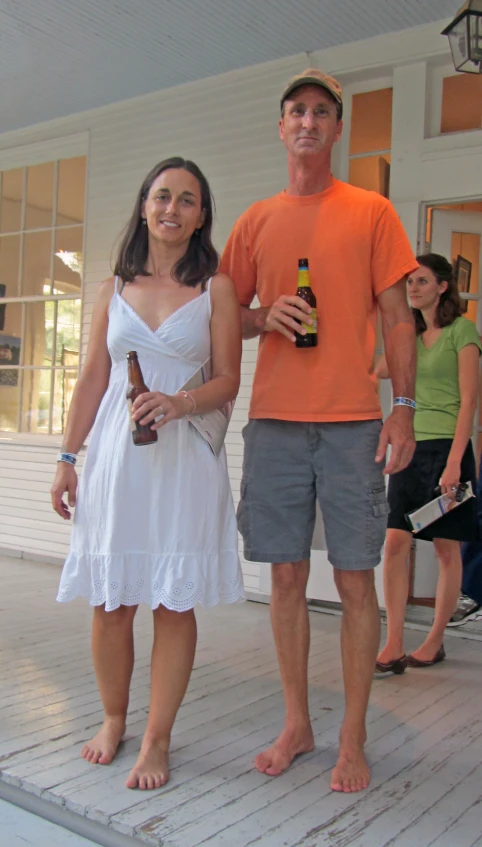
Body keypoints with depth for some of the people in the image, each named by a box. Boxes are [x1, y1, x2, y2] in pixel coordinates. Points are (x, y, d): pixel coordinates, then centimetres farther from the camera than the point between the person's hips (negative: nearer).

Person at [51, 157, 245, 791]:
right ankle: (113, 720, 28)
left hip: (184, 457, -2)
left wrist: (179, 403, -19)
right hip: (116, 454, 3)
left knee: (174, 602, 0)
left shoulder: (215, 287, 5)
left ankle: (157, 740, 15)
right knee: (109, 602, 6)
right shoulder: (115, 289, 12)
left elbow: (228, 380, 0)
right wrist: (68, 458, 9)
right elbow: (92, 380, 12)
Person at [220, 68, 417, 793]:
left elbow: (396, 318, 4)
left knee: (355, 580, 1)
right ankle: (296, 725, 22)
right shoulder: (256, 221, 13)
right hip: (274, 421, 3)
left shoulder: (372, 213, 7)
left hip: (351, 422, -2)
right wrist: (267, 316, -6)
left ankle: (353, 740, 15)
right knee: (287, 576, 7)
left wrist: (404, 407, -6)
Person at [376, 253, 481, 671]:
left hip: (446, 448, -6)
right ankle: (394, 648, -2)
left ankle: (435, 641, 17)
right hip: (410, 448, 6)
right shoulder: (410, 336, 16)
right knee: (395, 543, -4)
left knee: (447, 548, 4)